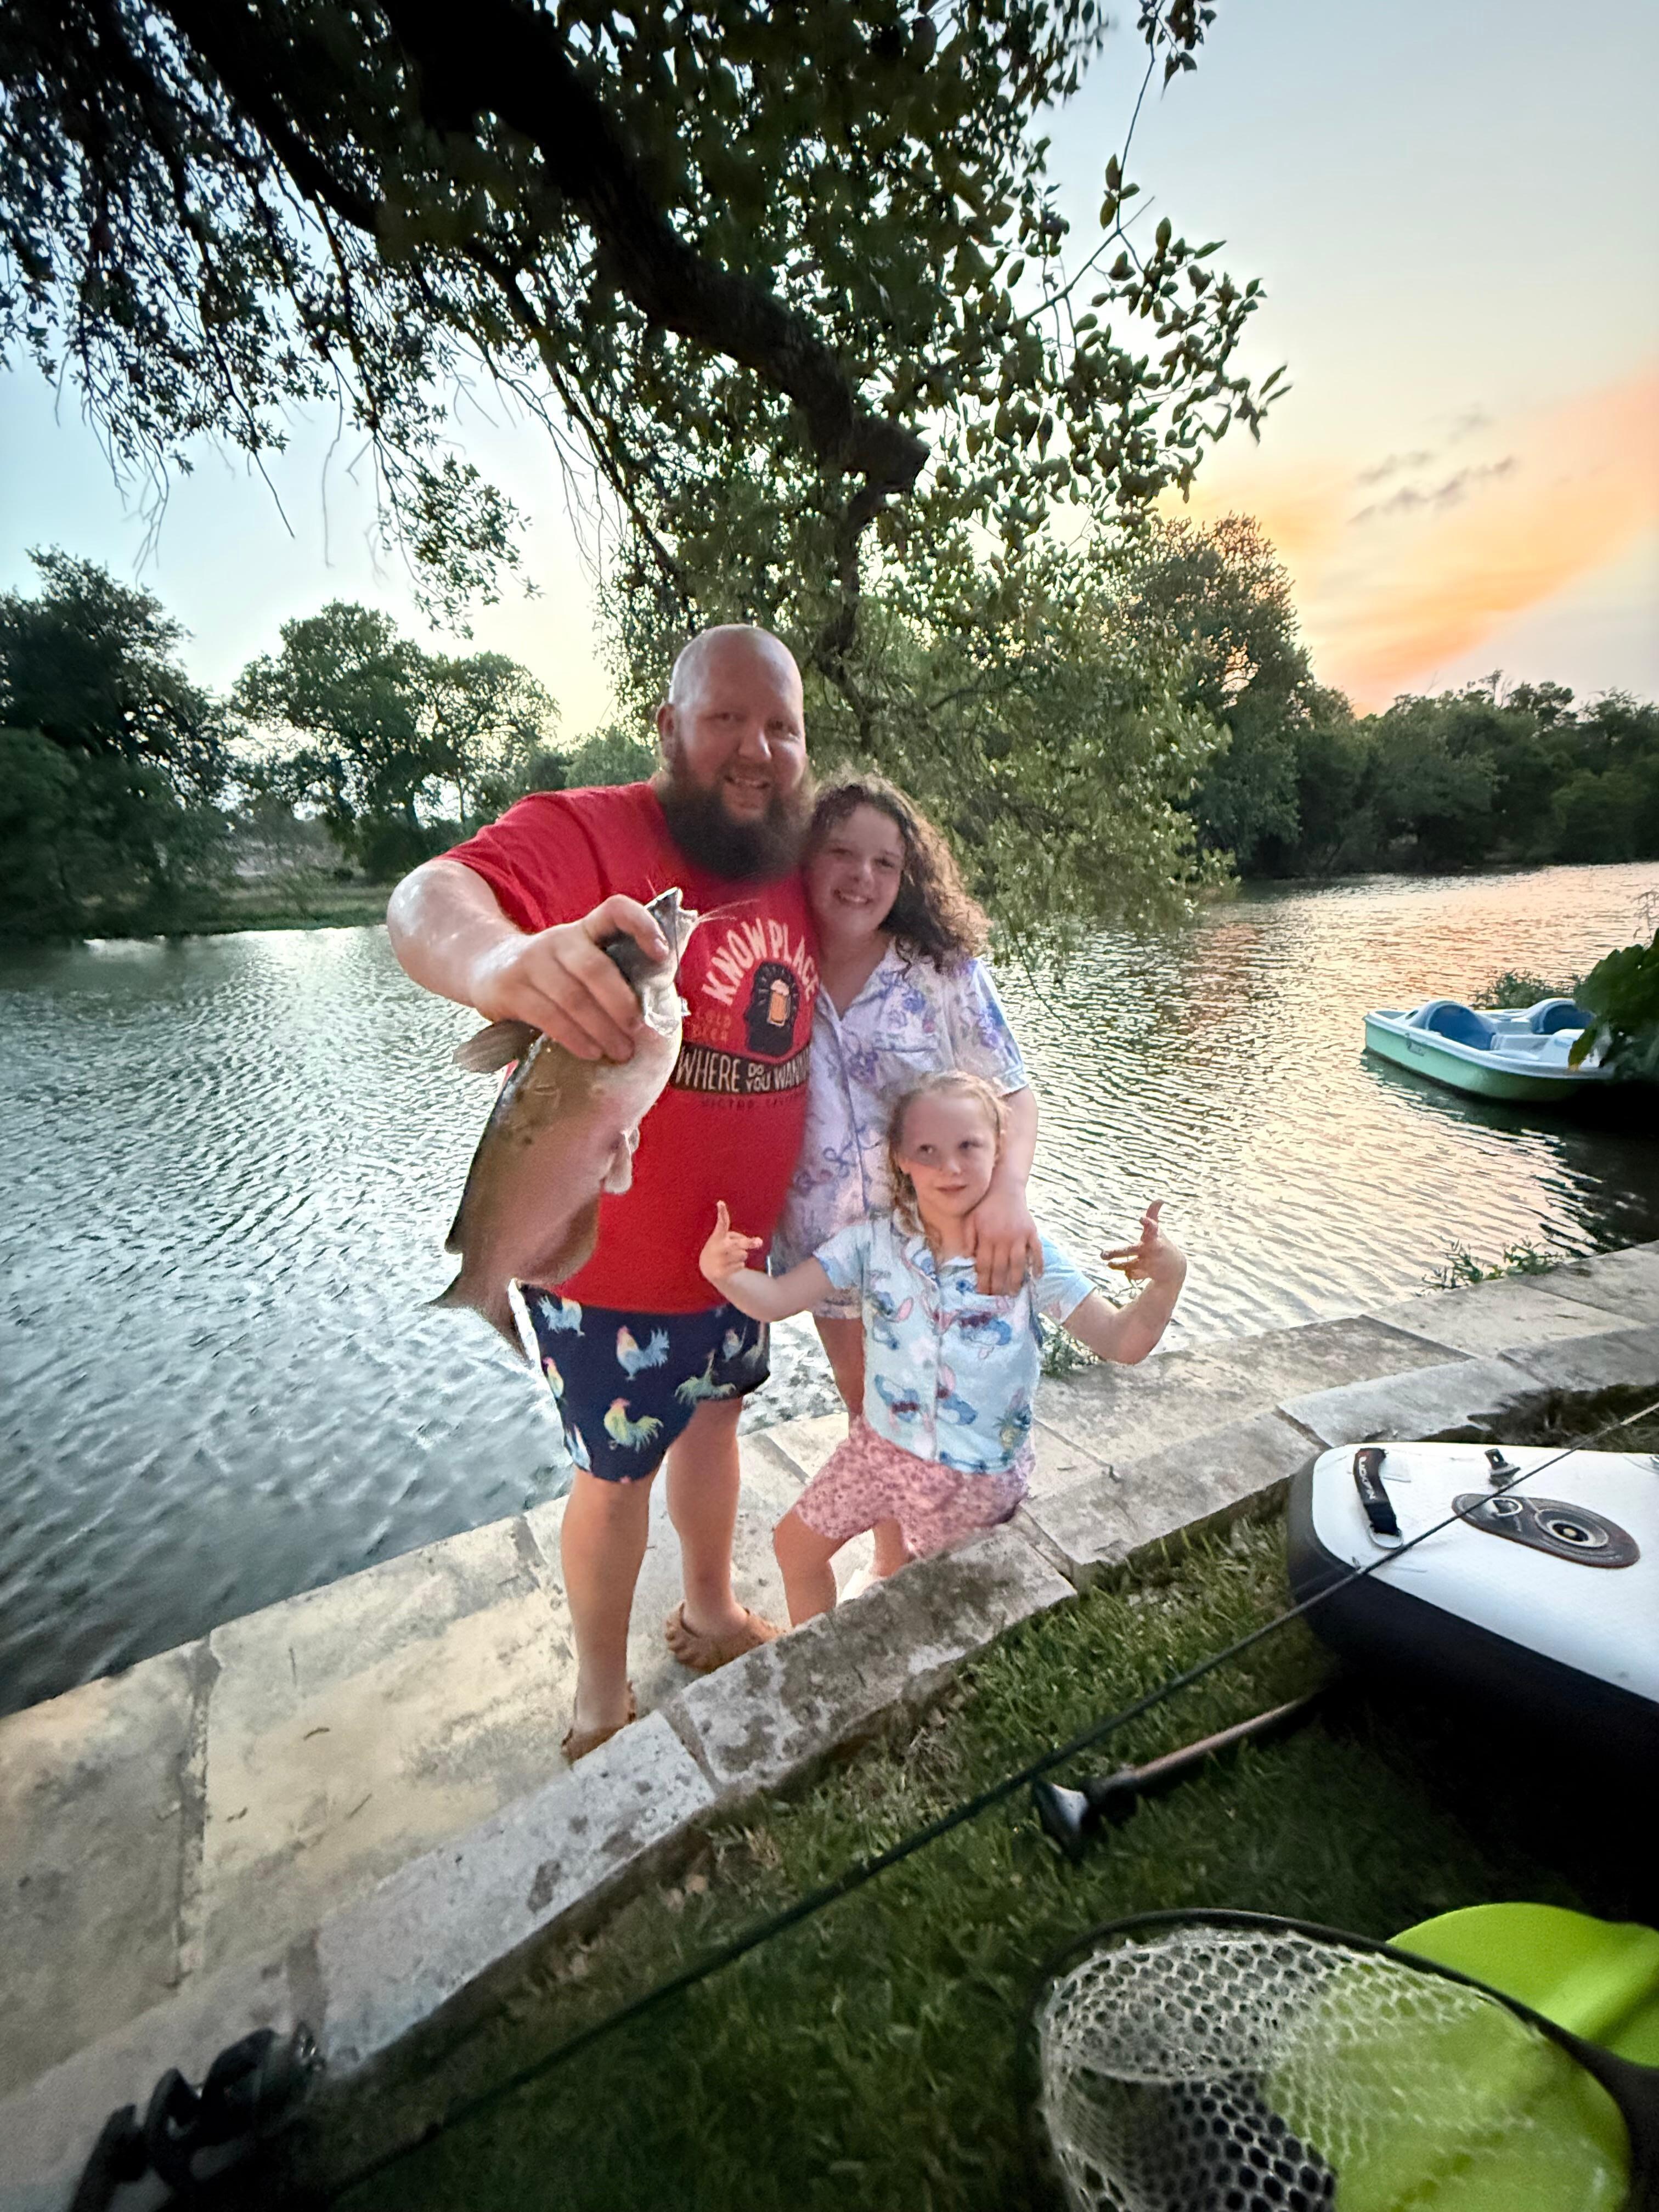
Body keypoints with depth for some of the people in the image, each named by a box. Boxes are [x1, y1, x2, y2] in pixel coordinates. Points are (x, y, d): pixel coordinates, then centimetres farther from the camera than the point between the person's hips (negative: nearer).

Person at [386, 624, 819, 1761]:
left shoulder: (797, 875, 0)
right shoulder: (588, 834, -20)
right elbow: (431, 896, -37)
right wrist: (502, 958, -61)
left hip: (737, 1247, 7)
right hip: (607, 1266, -6)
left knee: (714, 1417, 25)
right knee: (619, 1474, 14)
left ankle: (712, 1612, 55)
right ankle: (601, 1698, 45)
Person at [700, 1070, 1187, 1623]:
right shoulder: (873, 1242, -16)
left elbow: (1122, 1342, -19)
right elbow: (775, 1300, -18)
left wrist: (1166, 1282, -39)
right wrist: (722, 1271, -39)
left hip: (978, 1481, -2)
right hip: (879, 1447, 3)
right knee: (795, 1546, 21)